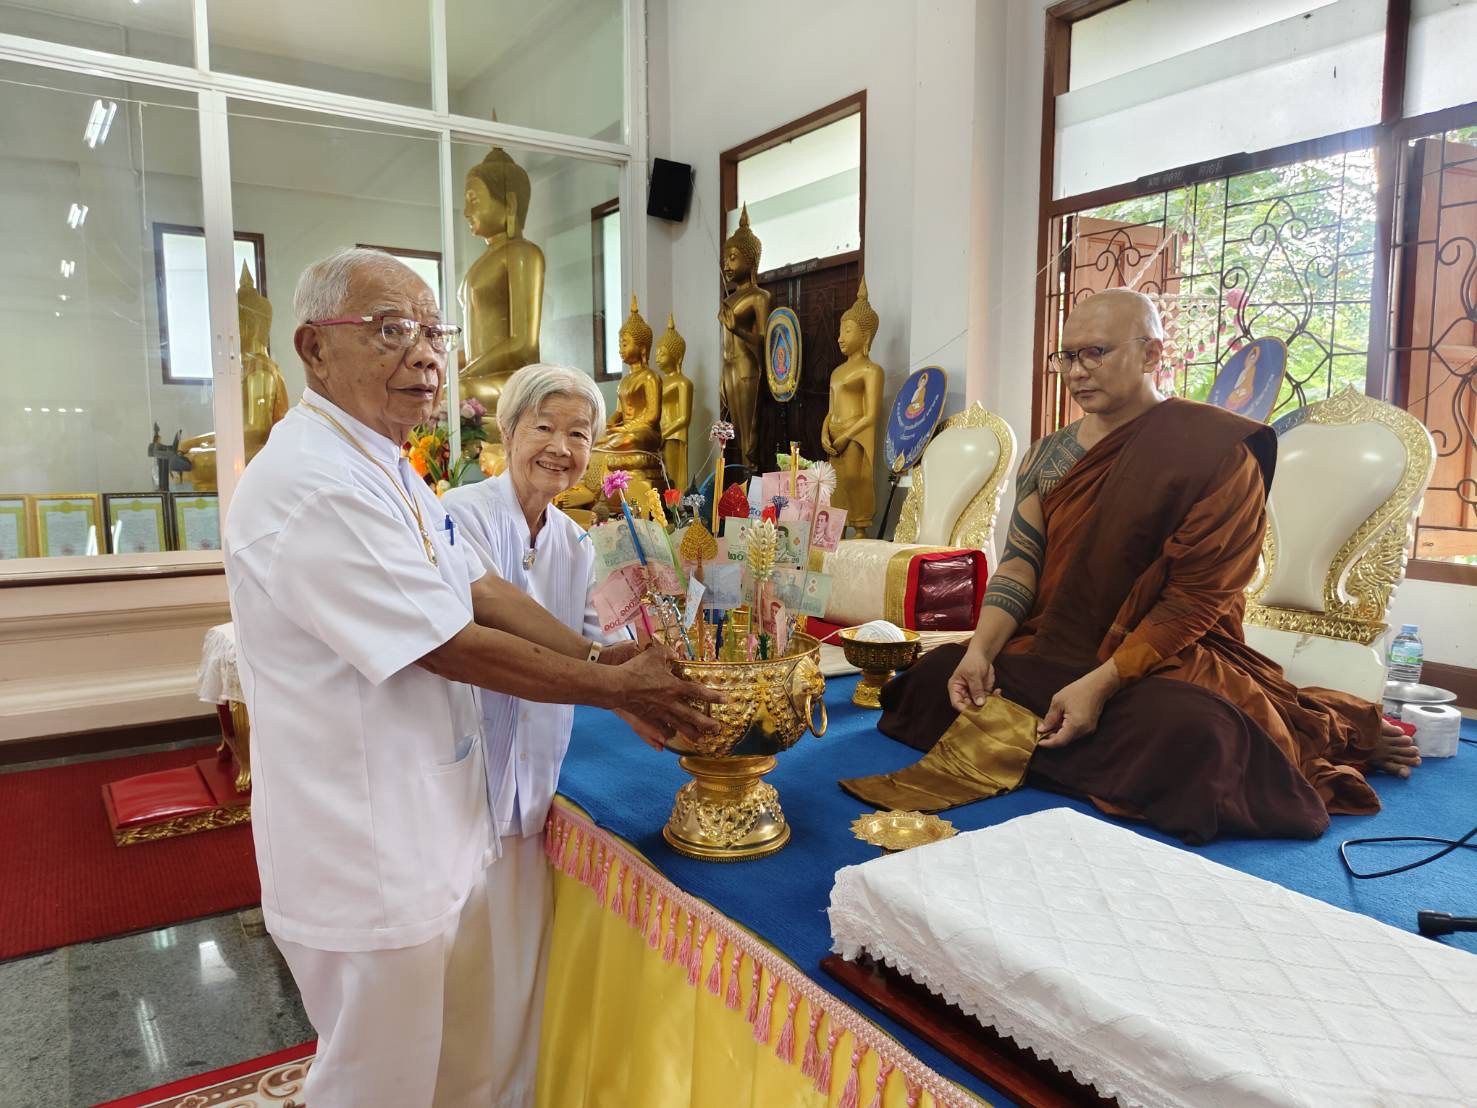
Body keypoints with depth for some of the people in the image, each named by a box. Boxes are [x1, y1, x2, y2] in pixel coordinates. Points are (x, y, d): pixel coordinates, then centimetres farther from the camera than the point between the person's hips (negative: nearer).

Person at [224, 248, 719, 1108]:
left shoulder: (388, 470, 9)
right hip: (371, 863, -9)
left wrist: (604, 663, -6)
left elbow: (486, 592, 6)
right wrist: (613, 684, -15)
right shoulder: (311, 487, -25)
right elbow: (452, 647, -24)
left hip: (443, 830, 9)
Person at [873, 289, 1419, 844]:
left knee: (1182, 735, -37)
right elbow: (1020, 561, 1)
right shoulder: (1048, 456, 9)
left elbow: (1195, 599, -14)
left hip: (1168, 657, -6)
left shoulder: (1218, 450, -9)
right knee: (935, 677, -15)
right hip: (1053, 652, 6)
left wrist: (1102, 683, -23)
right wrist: (981, 649, -16)